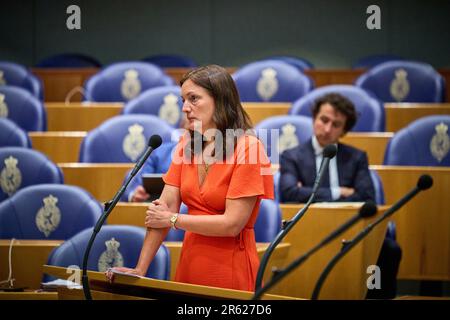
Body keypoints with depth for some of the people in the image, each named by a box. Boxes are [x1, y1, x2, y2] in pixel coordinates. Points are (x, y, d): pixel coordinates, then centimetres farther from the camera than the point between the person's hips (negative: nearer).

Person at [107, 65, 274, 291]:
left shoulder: (247, 148, -13)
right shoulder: (187, 145, 6)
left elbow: (232, 224, -17)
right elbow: (165, 207, -2)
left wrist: (173, 220, -8)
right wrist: (140, 269, -10)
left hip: (231, 270, -5)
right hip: (190, 265, 5)